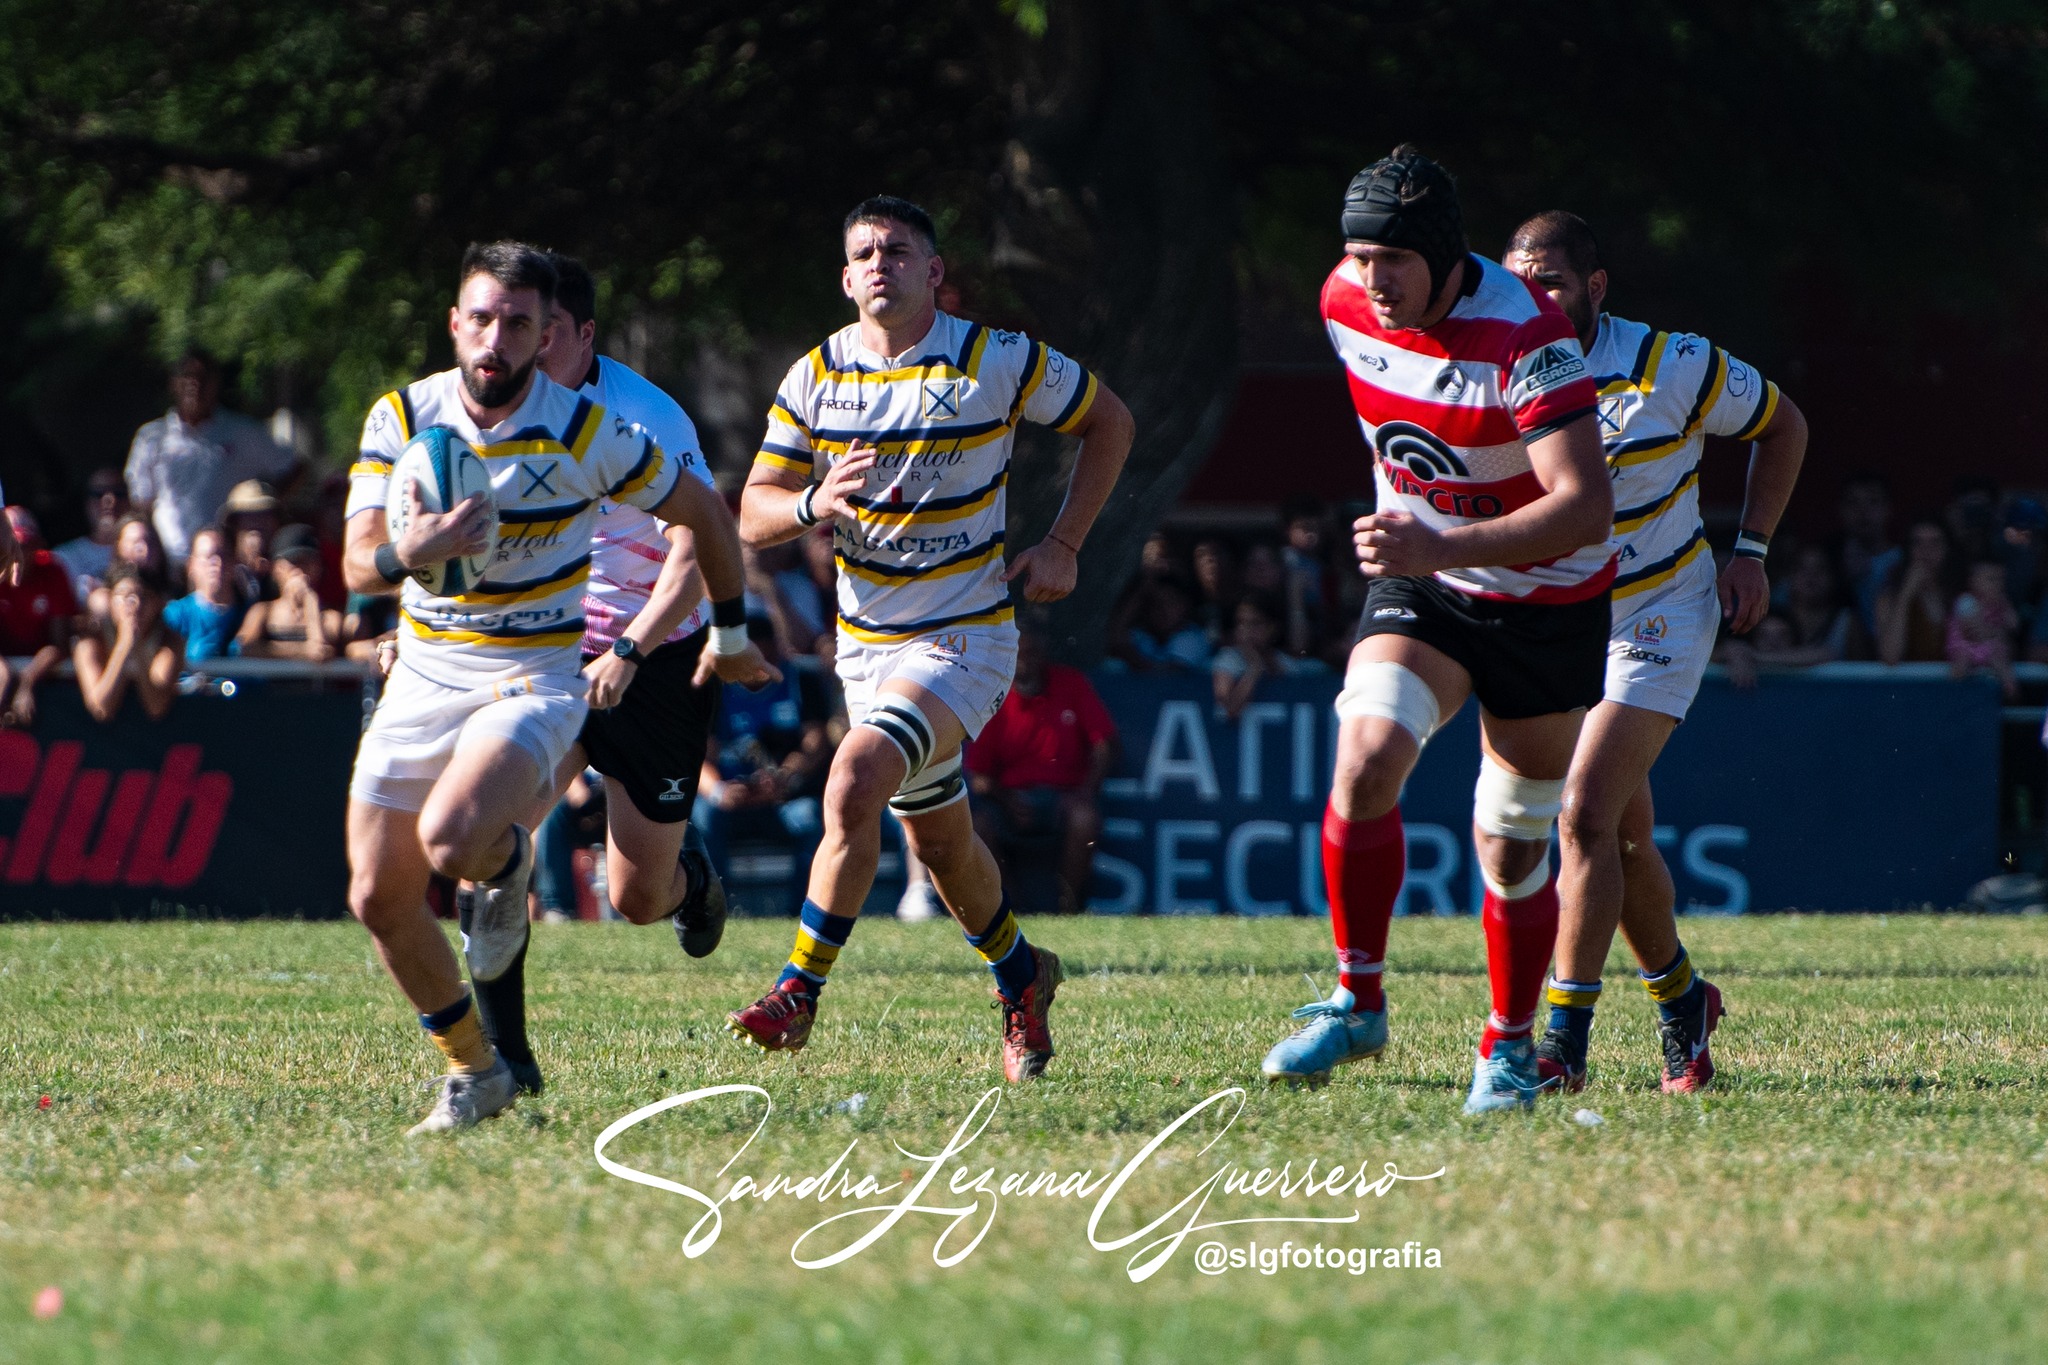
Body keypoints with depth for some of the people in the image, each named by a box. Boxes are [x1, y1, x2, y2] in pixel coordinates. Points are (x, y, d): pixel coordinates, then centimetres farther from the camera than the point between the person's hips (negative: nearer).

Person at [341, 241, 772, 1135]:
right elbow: (357, 567, -10)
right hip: (422, 679, 4)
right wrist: (410, 553, -33)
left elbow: (703, 514, 2)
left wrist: (732, 633, 12)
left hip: (533, 680, -4)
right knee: (379, 900, 1)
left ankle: (508, 859, 6)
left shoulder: (586, 434, -12)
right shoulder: (401, 418, -4)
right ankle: (473, 1071, 22)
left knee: (451, 841, -31)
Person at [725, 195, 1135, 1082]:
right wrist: (816, 503, -24)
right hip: (867, 639, 5)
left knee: (854, 784, -26)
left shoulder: (999, 363, -10)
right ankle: (1020, 976, 43)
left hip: (965, 636, -5)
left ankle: (800, 990, -18)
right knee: (939, 839, 17)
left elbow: (1108, 421, 6)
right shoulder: (815, 379, 0)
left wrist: (1062, 545, -1)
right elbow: (753, 516, -1)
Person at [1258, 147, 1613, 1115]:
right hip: (1420, 586, 4)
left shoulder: (1524, 337, -29)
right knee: (1365, 758, -21)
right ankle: (1358, 1002, -9)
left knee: (1512, 843, 2)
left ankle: (1509, 1045, 22)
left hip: (1546, 601, -4)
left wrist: (1443, 546, -45)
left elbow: (1587, 507, -36)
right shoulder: (1346, 305, -10)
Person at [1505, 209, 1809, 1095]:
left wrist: (1751, 553, -4)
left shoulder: (1673, 368, -16)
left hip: (1659, 614, -4)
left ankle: (1564, 1040, -17)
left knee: (1586, 815, -18)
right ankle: (1681, 1002, 34)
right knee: (1623, 835, 11)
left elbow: (1781, 426, 1)